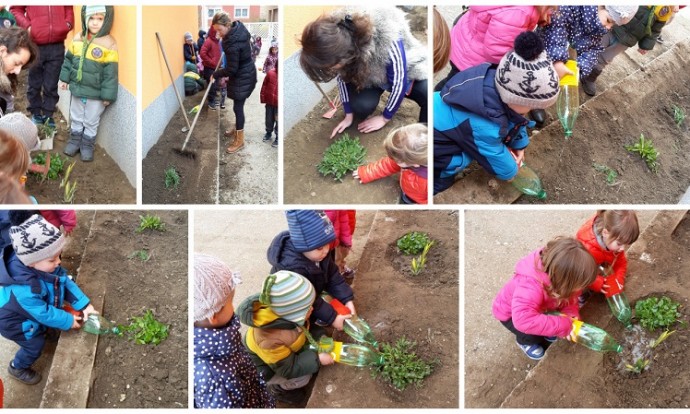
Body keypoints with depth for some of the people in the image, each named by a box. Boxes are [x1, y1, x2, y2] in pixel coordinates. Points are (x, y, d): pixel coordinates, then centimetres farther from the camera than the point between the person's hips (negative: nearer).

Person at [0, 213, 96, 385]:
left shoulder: (44, 266, -25)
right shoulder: (24, 290, -46)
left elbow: (65, 281, -13)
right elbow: (43, 313, -32)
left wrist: (84, 304, -18)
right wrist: (68, 321, -20)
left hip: (35, 310, 7)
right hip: (15, 321, -7)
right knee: (35, 345, 10)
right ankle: (17, 369, 36)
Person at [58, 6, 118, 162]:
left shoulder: (109, 44, -17)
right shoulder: (78, 38, -3)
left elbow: (111, 72, -15)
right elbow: (68, 59, 11)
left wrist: (108, 95, -15)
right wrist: (64, 78, 12)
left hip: (96, 93, -4)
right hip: (77, 88, 4)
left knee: (91, 122, 12)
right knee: (76, 118, 20)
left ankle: (88, 144, 30)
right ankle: (75, 139, 38)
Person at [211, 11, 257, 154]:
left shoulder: (233, 43, -32)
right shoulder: (238, 27, -5)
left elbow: (231, 69, -24)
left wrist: (216, 74, -11)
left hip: (242, 78, -9)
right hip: (244, 73, 9)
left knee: (238, 107, 1)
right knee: (238, 105, 22)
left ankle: (240, 140, 12)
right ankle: (237, 129, 40)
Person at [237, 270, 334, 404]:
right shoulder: (270, 340, -46)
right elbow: (288, 369, -32)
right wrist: (317, 360, -28)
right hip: (266, 363, -7)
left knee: (318, 334, 2)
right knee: (302, 377, -20)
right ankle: (277, 388, 11)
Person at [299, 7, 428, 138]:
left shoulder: (387, 40, -42)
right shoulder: (338, 44, -27)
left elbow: (399, 83, -29)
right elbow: (342, 77, -9)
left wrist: (385, 118, -19)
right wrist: (349, 115, -6)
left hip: (404, 71, -3)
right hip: (367, 74, 3)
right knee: (361, 105, -26)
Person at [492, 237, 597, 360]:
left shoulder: (559, 272, -28)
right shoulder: (530, 286, -49)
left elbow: (570, 297, -10)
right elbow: (523, 320, -59)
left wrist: (571, 315, -31)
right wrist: (564, 325, -52)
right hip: (511, 313, -6)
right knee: (534, 335, -26)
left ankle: (547, 330, 19)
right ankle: (525, 341, 9)